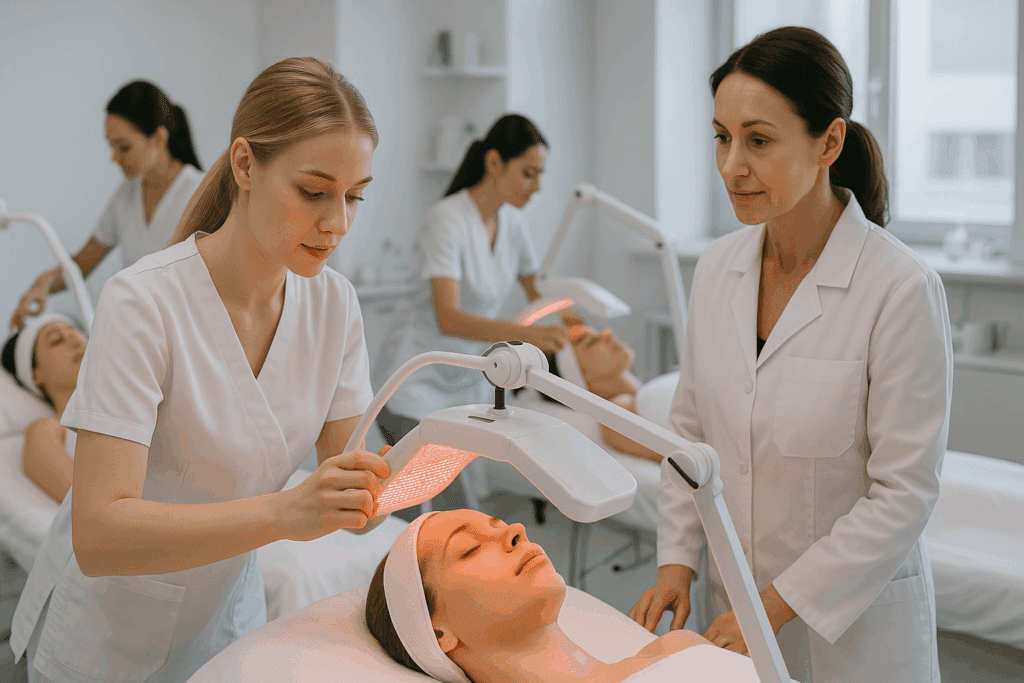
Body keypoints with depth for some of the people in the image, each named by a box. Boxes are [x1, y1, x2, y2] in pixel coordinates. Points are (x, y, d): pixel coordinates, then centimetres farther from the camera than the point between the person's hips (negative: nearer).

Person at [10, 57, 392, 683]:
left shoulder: (334, 304, -11)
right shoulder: (144, 302, -28)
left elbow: (342, 489, -7)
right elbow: (98, 536, -34)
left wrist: (377, 482, -30)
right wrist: (284, 512, -45)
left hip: (228, 619, 5)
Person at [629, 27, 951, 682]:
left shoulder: (903, 290, -19)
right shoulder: (717, 267, -2)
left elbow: (904, 493, -18)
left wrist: (778, 605, -17)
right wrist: (676, 560, 0)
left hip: (854, 623, -4)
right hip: (738, 604, 5)